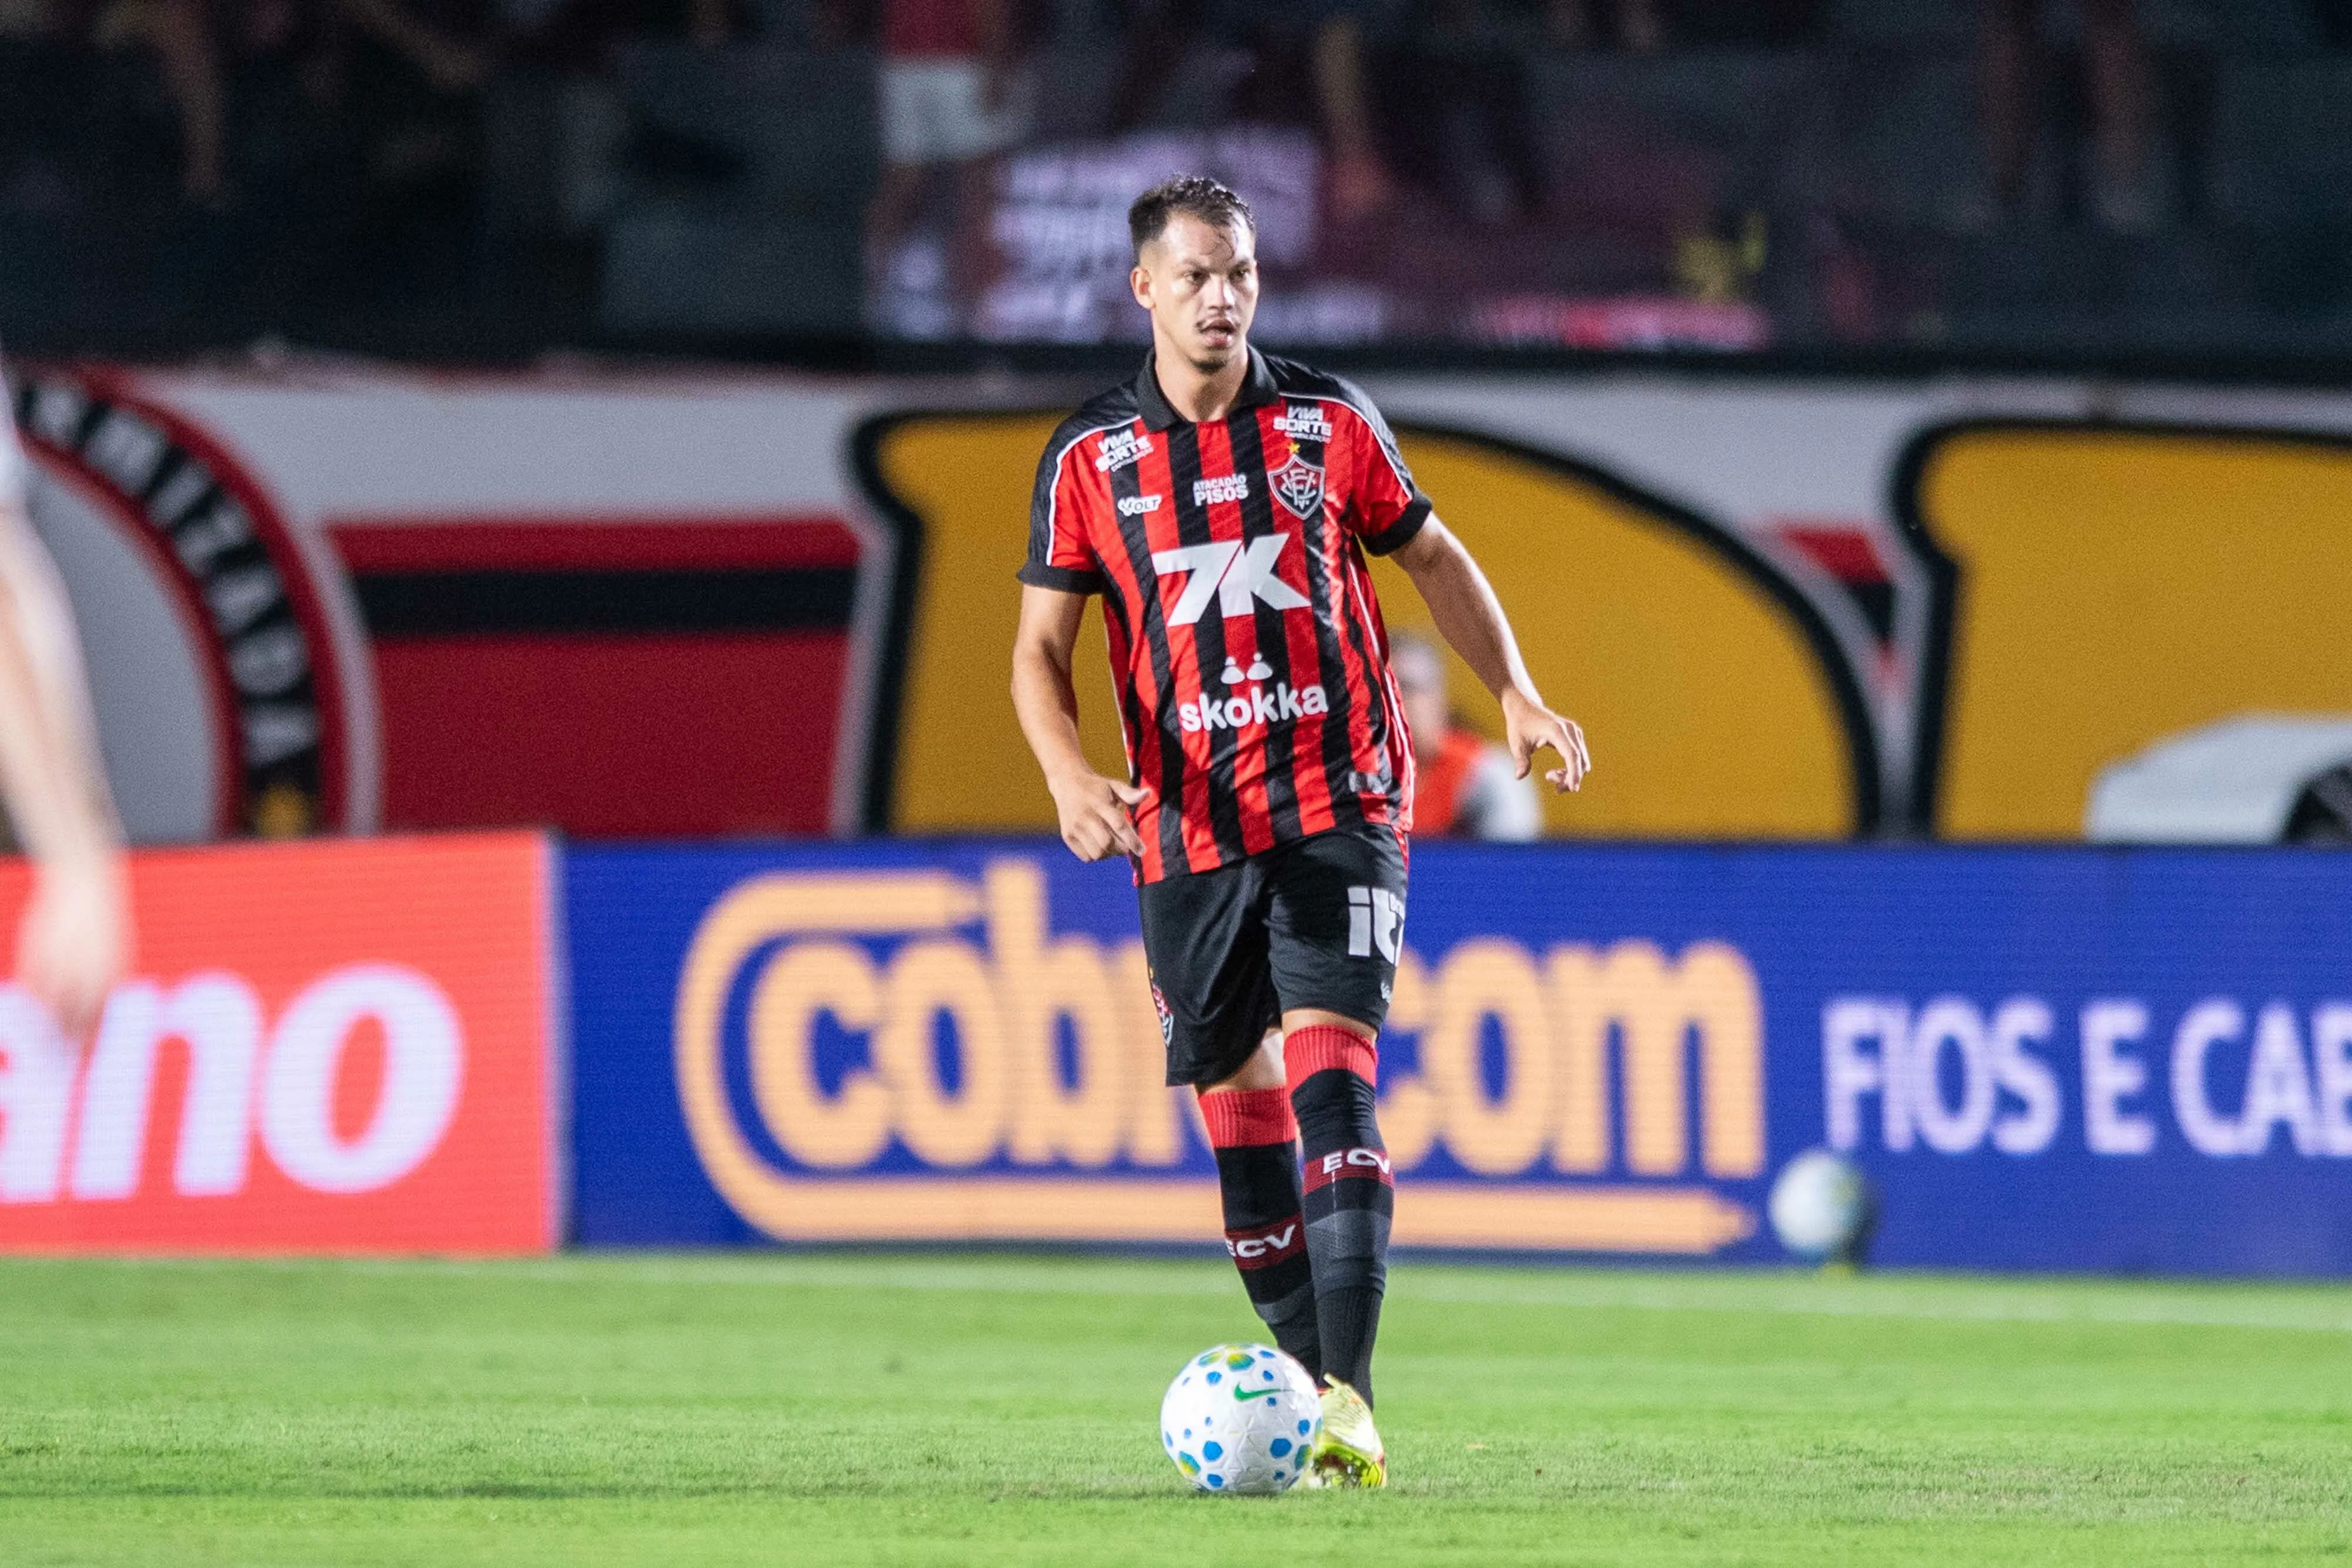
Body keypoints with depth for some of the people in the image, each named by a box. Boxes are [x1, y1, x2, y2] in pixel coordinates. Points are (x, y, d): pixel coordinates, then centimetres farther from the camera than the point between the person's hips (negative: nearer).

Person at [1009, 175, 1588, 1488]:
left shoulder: (1329, 422, 3)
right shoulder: (1092, 458, 3)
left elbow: (1433, 556, 16)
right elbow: (1042, 646, 4)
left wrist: (1517, 695, 5)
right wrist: (1070, 775, -14)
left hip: (1340, 801, -2)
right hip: (1187, 823, 2)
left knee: (1332, 1070, -16)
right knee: (1235, 1091, 5)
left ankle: (1351, 1402, -23)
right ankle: (1305, 1378, 18)